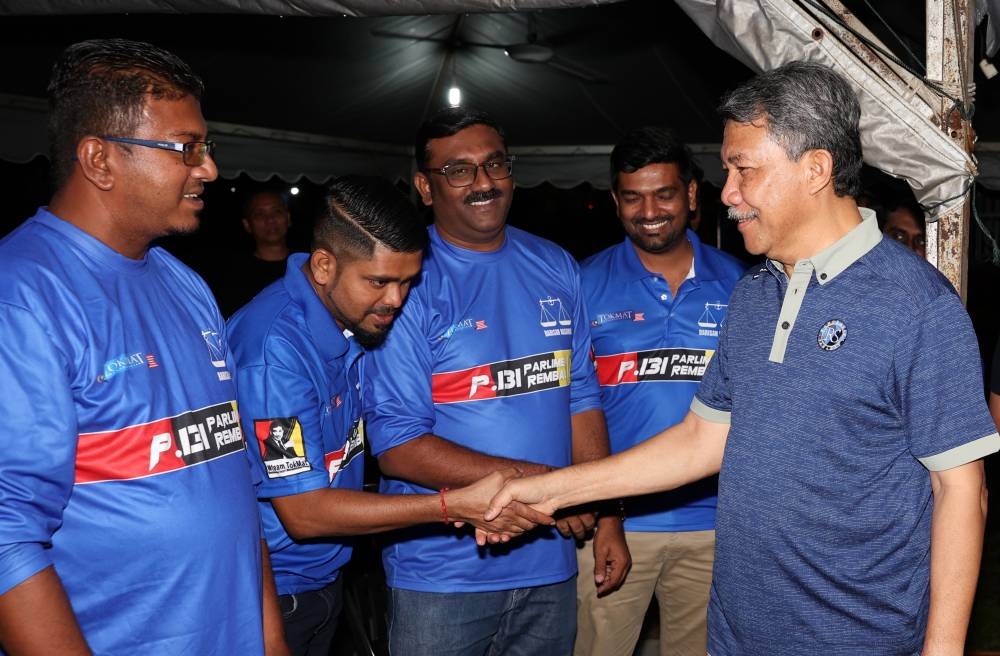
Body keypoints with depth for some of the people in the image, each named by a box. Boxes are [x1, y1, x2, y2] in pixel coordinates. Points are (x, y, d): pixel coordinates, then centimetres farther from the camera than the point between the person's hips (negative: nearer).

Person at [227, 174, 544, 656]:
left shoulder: (360, 317, -4)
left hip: (328, 576, 7)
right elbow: (303, 512, -25)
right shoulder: (274, 347, -27)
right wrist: (453, 505, -27)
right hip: (274, 591, -7)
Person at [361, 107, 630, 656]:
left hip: (549, 562, 5)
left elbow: (581, 399, 9)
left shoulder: (555, 269, 6)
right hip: (441, 574, -4)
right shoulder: (405, 282, -11)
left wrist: (607, 517, 5)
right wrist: (528, 479, -19)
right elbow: (397, 446, -15)